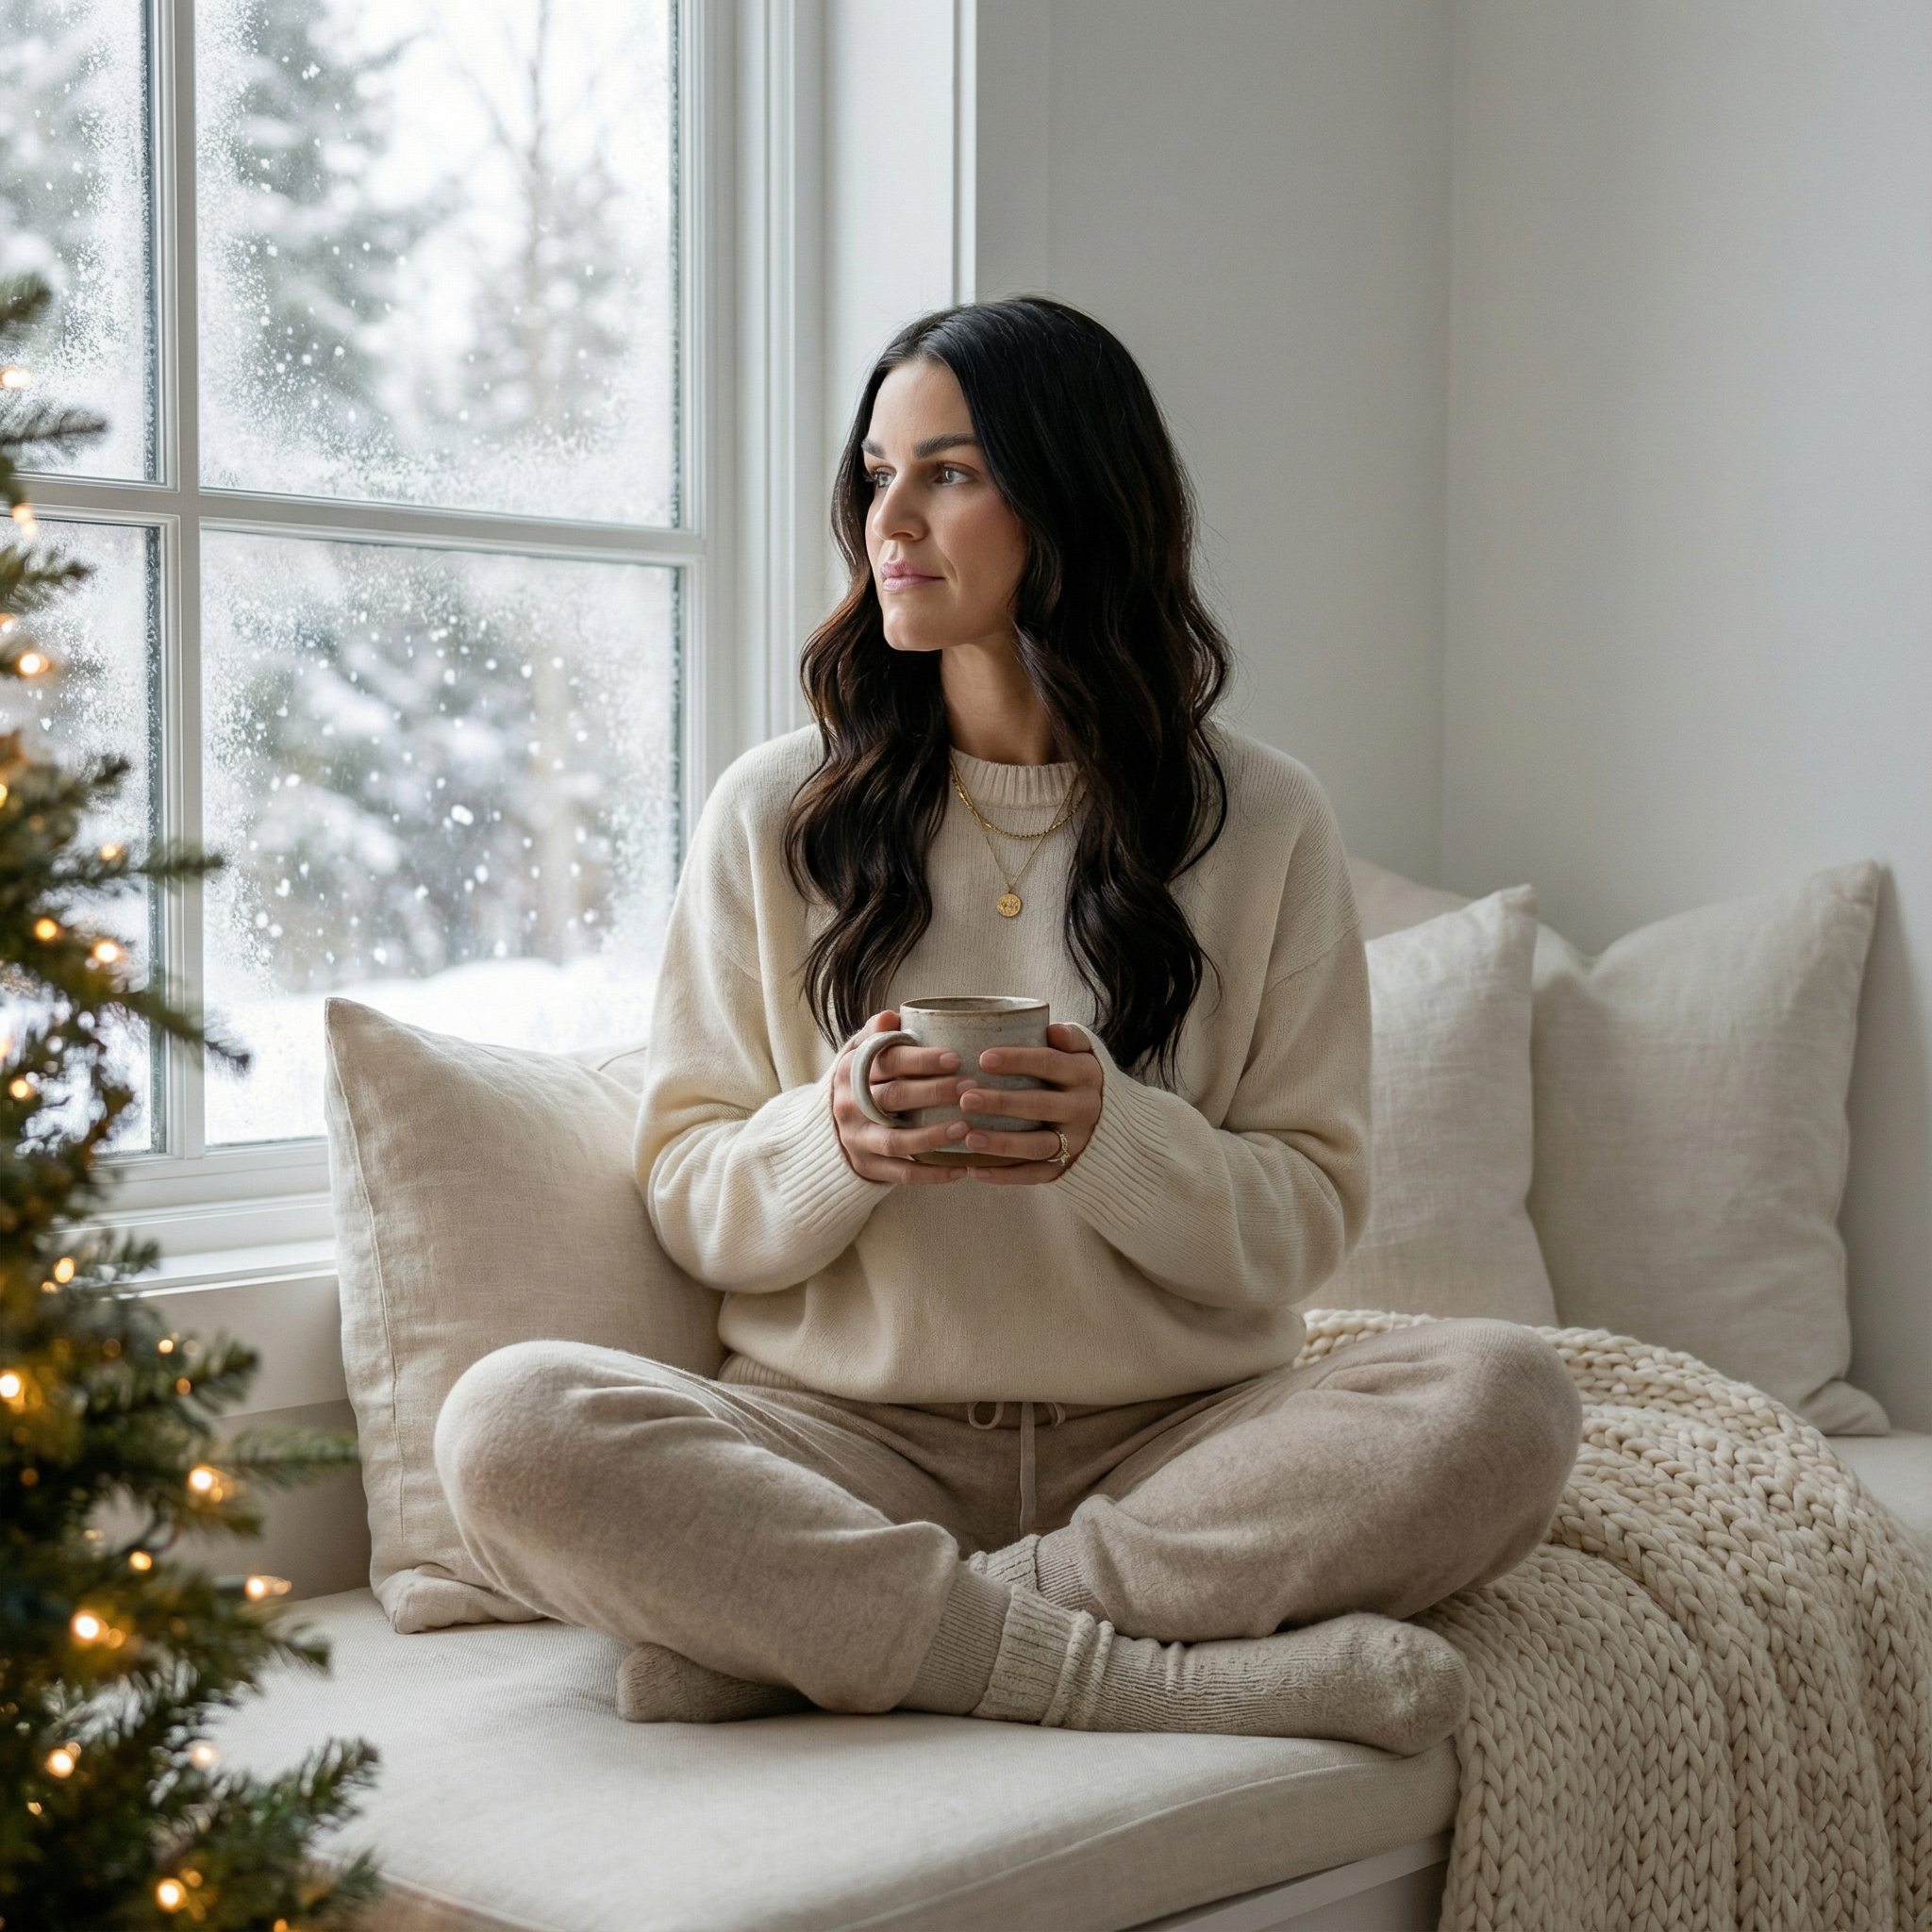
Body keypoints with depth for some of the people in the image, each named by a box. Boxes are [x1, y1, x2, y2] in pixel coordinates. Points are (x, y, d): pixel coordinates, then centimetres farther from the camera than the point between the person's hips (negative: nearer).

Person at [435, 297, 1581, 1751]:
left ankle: (795, 1626, -24)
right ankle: (1129, 1672, -25)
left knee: (1509, 1399, -28)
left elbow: (1308, 1220, 3)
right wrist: (834, 1141, -16)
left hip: (1172, 1440, 1)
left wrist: (1115, 1139, -17)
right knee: (510, 1426, -28)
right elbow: (690, 1199, 6)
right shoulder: (776, 814, 6)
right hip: (850, 1438, 0)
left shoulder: (1262, 824, 4)